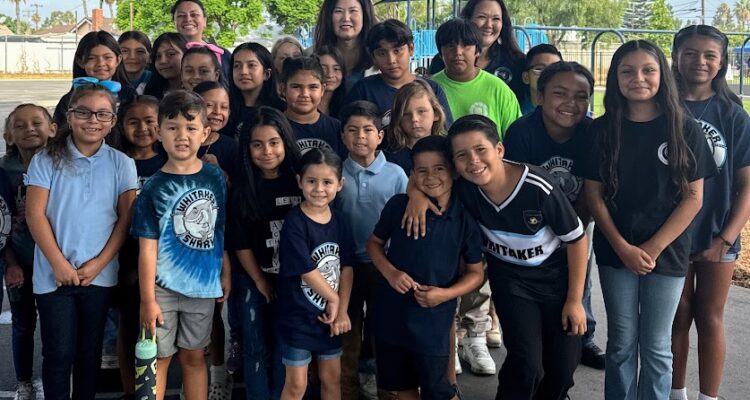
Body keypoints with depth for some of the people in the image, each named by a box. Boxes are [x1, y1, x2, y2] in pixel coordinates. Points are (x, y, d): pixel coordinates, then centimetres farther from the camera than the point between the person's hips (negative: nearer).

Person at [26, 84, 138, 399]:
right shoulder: (46, 160, -3)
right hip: (54, 274, -1)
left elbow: (126, 219, -1)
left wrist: (98, 264, -9)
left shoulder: (122, 164, 1)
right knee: (59, 354, 2)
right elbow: (35, 214, -7)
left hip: (99, 275, 2)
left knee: (90, 352, 13)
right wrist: (59, 263, -13)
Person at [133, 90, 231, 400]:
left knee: (194, 356, 15)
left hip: (203, 283, 3)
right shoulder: (154, 187, -10)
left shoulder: (215, 177, 0)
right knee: (158, 359, 6)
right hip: (163, 286, -3)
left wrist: (225, 273, 10)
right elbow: (148, 246, -10)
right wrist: (148, 300, -12)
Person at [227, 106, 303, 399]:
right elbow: (240, 243, -4)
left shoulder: (300, 181, -8)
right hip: (252, 280, 0)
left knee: (284, 349, 7)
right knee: (256, 350, 7)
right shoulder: (243, 188, -8)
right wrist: (261, 282, -2)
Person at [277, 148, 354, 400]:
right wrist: (334, 300, -7)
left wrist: (342, 311, -7)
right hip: (297, 316, -5)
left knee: (331, 378, 17)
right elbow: (306, 271, -19)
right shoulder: (294, 222, -18)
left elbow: (346, 268, 0)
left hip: (330, 315, 5)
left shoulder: (338, 220, 0)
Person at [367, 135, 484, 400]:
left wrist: (445, 294, -17)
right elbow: (374, 243, 6)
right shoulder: (398, 205, -8)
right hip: (390, 312, 2)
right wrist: (390, 272, -12)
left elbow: (476, 273, -1)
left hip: (434, 319, -2)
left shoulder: (466, 218, -10)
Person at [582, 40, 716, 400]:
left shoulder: (684, 130, -3)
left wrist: (652, 248, -11)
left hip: (666, 254, -1)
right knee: (621, 343, 10)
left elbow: (693, 198, -4)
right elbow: (593, 194, -1)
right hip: (615, 253, 1)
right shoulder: (602, 130, 0)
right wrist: (623, 248, -10)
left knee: (656, 348, 7)